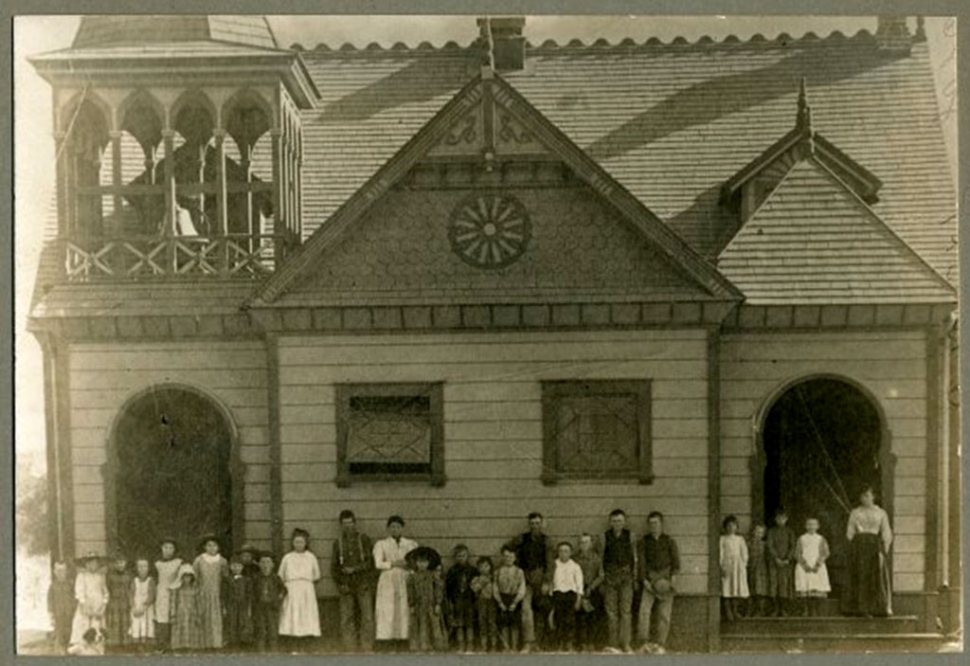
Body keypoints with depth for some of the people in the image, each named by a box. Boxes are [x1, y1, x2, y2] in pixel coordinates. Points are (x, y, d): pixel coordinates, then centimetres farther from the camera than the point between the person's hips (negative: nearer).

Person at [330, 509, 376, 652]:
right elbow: (334, 567, 11)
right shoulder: (338, 543, 9)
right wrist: (340, 584, 1)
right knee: (347, 619, 1)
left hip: (363, 585, -2)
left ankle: (367, 649, -5)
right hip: (347, 587, 2)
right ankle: (350, 650, 5)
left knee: (367, 617, -7)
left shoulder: (364, 539, 3)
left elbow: (372, 561, -1)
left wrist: (354, 569, -10)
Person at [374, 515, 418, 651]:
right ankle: (387, 647, -9)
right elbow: (378, 563, -2)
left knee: (404, 612, -5)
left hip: (406, 582, 2)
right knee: (387, 613, -9)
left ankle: (401, 647, -3)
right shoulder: (381, 544, 10)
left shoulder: (411, 544, 15)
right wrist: (394, 564, -11)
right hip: (388, 582, -2)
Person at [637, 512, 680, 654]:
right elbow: (642, 561, 5)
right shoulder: (644, 542, 10)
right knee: (644, 610, -14)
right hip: (650, 580, 0)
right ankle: (645, 641, -9)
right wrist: (644, 579, -7)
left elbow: (676, 561, 6)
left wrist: (672, 577, -8)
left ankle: (660, 644, 4)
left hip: (665, 580, 0)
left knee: (664, 614, -2)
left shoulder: (669, 541, 9)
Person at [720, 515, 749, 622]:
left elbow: (744, 552, 11)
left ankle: (735, 611, 9)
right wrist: (722, 566, -12)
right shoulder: (722, 539, 2)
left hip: (738, 564, 3)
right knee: (727, 589, -6)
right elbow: (720, 553, -3)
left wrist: (744, 564, 1)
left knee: (738, 588, 1)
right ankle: (728, 612, -2)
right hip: (727, 564, -3)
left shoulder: (740, 539, 11)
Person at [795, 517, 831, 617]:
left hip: (818, 568, 0)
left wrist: (817, 565, -11)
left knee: (818, 593, -12)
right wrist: (805, 565, -10)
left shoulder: (821, 539, 11)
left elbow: (825, 553, 3)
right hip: (804, 568, 0)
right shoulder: (801, 539, 12)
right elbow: (797, 554, 5)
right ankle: (808, 613, -9)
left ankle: (816, 614, -8)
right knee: (807, 592, -12)